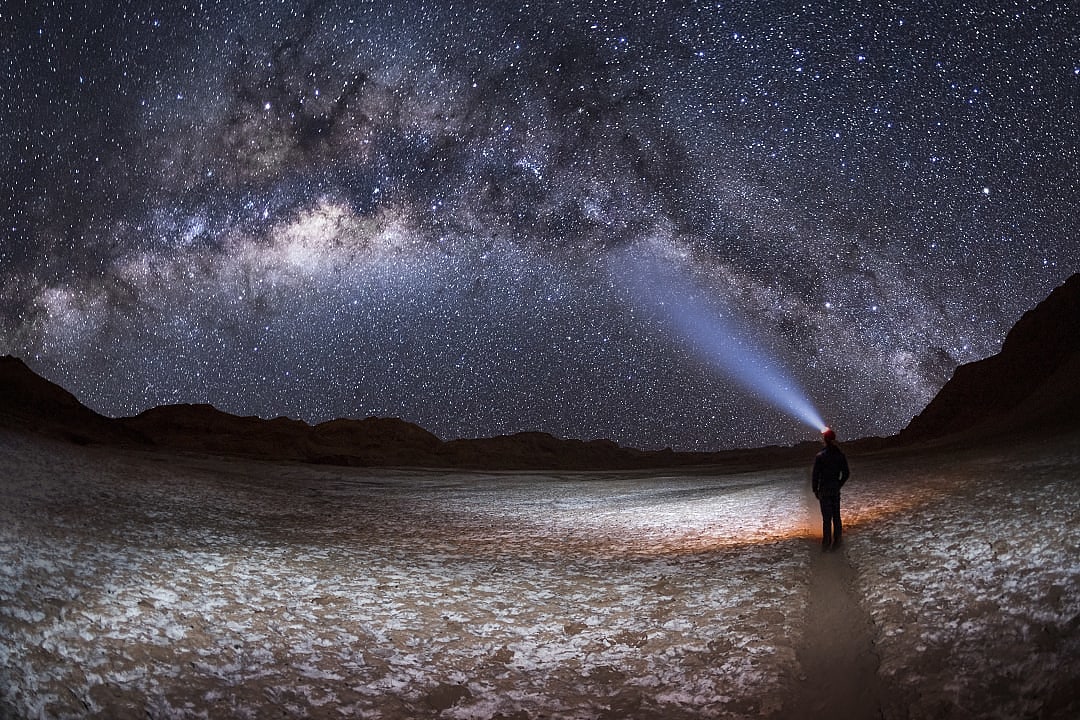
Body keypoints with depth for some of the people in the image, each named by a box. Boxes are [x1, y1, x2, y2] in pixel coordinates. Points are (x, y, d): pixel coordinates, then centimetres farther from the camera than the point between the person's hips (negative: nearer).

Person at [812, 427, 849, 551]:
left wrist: (815, 490, -1)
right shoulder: (840, 455, -1)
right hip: (836, 490, 5)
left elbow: (815, 475, -12)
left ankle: (827, 543, 5)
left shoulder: (820, 456, -16)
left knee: (826, 518, 0)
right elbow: (846, 473, 6)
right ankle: (836, 542, 20)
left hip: (824, 490, -5)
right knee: (836, 516, 13)